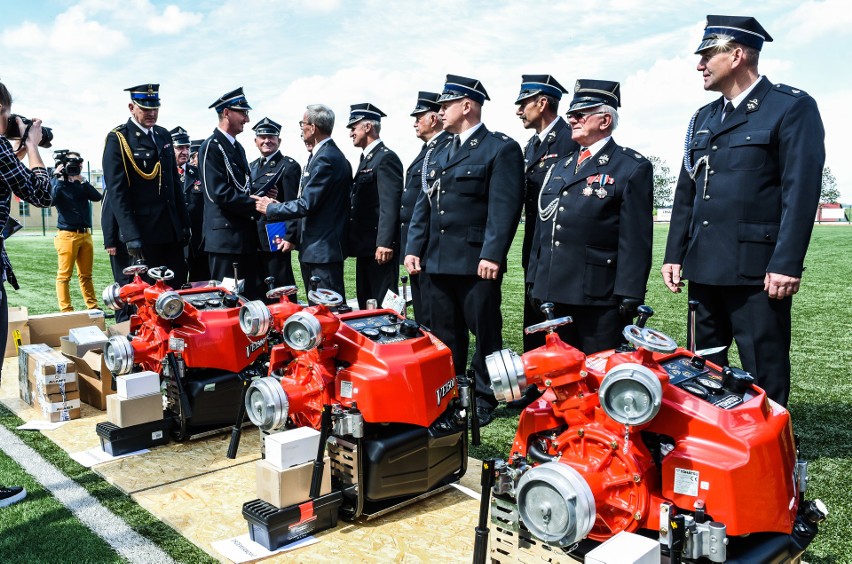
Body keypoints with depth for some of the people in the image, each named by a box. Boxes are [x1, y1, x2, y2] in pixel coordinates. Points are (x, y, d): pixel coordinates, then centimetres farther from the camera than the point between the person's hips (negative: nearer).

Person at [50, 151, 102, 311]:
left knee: (86, 275, 11)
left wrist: (81, 180, -13)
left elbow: (97, 197, -5)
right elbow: (51, 200, -17)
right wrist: (58, 178, -14)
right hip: (67, 235, -4)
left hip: (85, 234, 4)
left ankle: (93, 307, 15)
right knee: (64, 276, -3)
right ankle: (66, 311, -1)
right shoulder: (58, 182, 2)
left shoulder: (82, 184, 13)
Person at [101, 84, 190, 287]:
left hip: (172, 229, 6)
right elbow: (116, 192, -13)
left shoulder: (164, 135, 14)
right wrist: (131, 235, -19)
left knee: (179, 285, 9)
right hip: (142, 230, -6)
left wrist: (184, 222, 14)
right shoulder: (118, 139, -7)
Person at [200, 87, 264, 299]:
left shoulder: (238, 148, 18)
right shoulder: (212, 147, -10)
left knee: (255, 296, 13)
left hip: (247, 236, 9)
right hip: (225, 236, -9)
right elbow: (220, 194, -19)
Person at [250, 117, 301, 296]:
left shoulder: (289, 166, -5)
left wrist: (290, 237, -18)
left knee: (281, 287, -4)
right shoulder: (252, 166, 17)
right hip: (255, 239, 7)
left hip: (276, 238, -7)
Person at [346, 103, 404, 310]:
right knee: (365, 305, 15)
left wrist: (385, 243, -26)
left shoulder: (386, 158, -12)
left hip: (380, 248, -10)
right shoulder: (366, 158, 19)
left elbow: (390, 204, -20)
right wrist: (353, 241, 18)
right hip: (365, 246, 10)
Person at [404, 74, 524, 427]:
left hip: (477, 262, -7)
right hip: (439, 261, 7)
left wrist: (492, 254, -22)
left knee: (485, 334, 4)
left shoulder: (501, 149, -5)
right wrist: (414, 247, 9)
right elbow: (425, 204, 17)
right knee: (445, 334, 14)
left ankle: (484, 401, 17)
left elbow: (505, 206, -14)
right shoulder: (442, 154, 18)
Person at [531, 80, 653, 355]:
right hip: (554, 294, 7)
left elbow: (636, 239, -10)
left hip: (600, 299, -6)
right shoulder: (561, 167, 18)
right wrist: (534, 280, 15)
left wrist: (629, 299, -15)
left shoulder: (633, 168, -4)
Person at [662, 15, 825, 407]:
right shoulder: (703, 118, 17)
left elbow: (801, 190, -11)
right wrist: (674, 255, 11)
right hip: (704, 267, 7)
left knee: (765, 374, 2)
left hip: (758, 269, -7)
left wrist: (787, 264, -17)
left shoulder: (792, 107, -3)